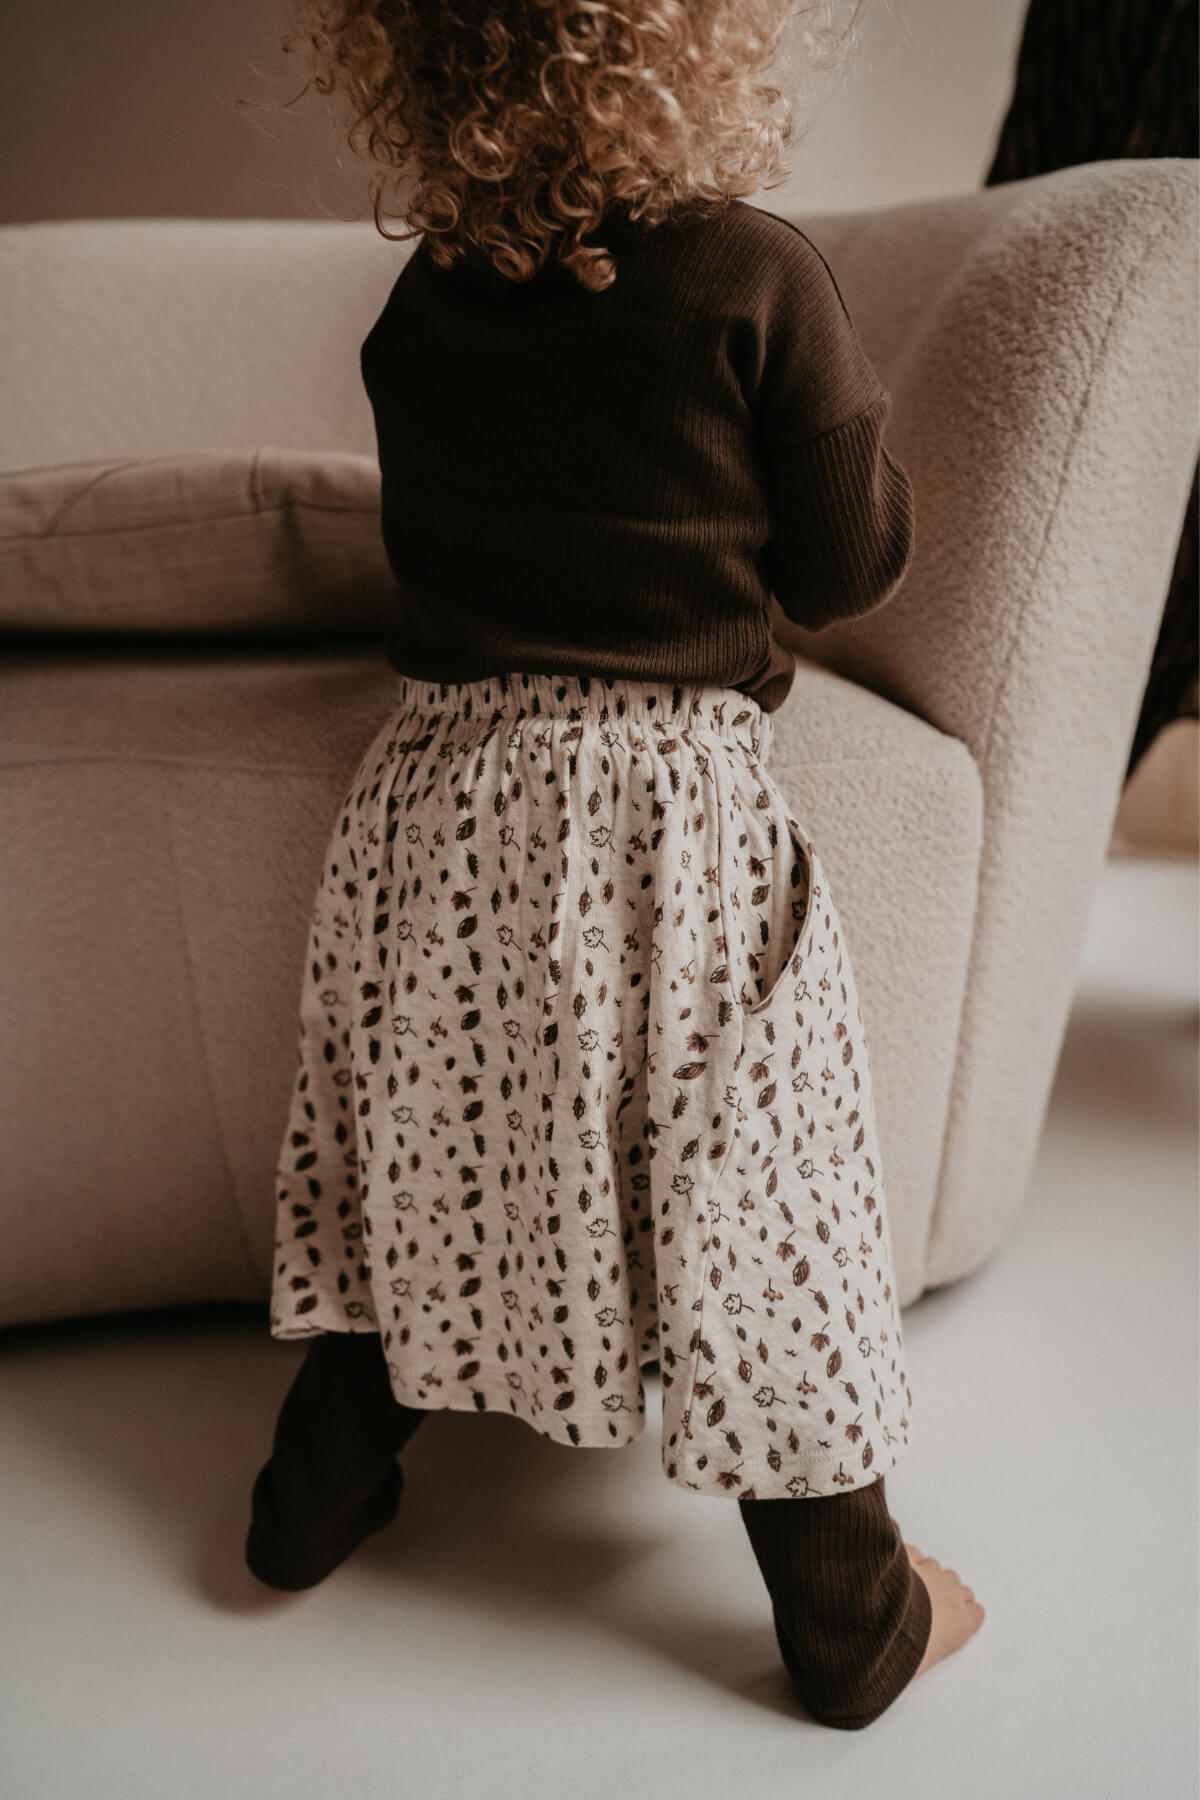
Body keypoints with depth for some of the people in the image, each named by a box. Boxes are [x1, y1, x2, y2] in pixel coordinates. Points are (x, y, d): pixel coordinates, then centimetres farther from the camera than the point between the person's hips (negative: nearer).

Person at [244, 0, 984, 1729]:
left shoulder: (415, 306, 4)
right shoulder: (758, 275, -10)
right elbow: (851, 567, -3)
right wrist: (859, 416, 15)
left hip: (441, 804, 5)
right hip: (672, 816, -4)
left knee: (412, 1155, 20)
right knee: (750, 1209, 6)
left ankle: (319, 1493, 37)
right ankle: (853, 1620, 23)